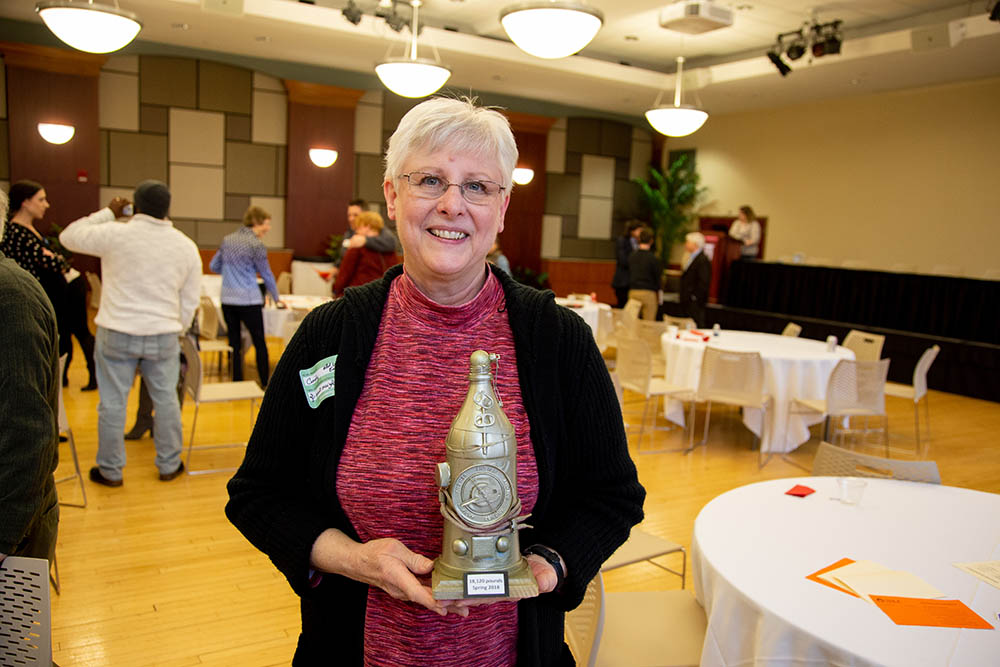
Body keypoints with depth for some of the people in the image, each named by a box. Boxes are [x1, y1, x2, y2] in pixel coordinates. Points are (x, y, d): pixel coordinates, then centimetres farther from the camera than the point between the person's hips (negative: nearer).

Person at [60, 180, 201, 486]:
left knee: (112, 402, 8)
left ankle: (110, 471, 20)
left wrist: (107, 212, 13)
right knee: (166, 400, 12)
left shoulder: (115, 233, -10)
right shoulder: (186, 246, 1)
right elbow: (189, 301, 5)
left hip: (117, 334, -2)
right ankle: (169, 466, 23)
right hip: (163, 336, 2)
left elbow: (69, 237, 8)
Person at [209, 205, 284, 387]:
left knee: (234, 344, 10)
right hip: (249, 301, -6)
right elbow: (267, 275, -3)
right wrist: (277, 299, 9)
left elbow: (213, 266, 16)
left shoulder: (227, 240, 9)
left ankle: (237, 383, 13)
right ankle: (266, 384, 6)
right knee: (260, 343, 3)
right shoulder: (256, 244, -9)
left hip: (227, 300, 6)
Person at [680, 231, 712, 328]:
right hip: (689, 302, 10)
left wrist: (694, 296, -18)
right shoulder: (692, 258, 17)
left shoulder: (703, 260, -16)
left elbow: (704, 282, -22)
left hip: (696, 302, -10)